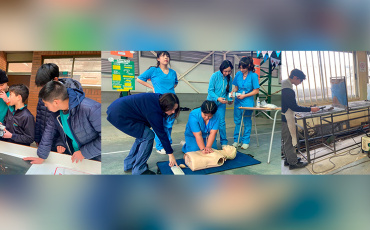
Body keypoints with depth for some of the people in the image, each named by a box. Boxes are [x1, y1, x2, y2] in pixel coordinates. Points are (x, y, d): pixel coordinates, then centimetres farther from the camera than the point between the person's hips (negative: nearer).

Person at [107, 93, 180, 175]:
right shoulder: (154, 111, -24)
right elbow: (161, 133, -18)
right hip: (118, 115, -10)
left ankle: (129, 164, 23)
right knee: (148, 136, -10)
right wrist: (170, 154, -9)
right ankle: (139, 170, -1)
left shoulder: (159, 98, 0)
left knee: (143, 135, 14)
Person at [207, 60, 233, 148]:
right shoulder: (215, 76, -14)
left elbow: (229, 91, 6)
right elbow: (210, 91, -15)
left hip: (221, 104, 2)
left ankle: (224, 142, 14)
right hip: (212, 102, -2)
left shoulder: (229, 78, -2)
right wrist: (217, 98, -29)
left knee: (221, 122, 3)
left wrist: (230, 99, -13)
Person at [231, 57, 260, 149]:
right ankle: (236, 140, 20)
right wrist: (233, 92, -9)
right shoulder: (238, 74, 3)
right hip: (238, 101, 4)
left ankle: (246, 141, 18)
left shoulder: (253, 75, -9)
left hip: (248, 102, -4)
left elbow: (256, 90, -8)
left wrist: (244, 96, -15)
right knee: (237, 121, 9)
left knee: (247, 122, 7)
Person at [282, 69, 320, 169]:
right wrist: (311, 109, -14)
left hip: (285, 118, 10)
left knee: (287, 140, 20)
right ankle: (293, 163, 15)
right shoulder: (288, 90, -25)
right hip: (285, 120, -10)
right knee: (289, 141, 2)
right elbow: (294, 107, -21)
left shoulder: (283, 83, 8)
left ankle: (288, 159, 33)